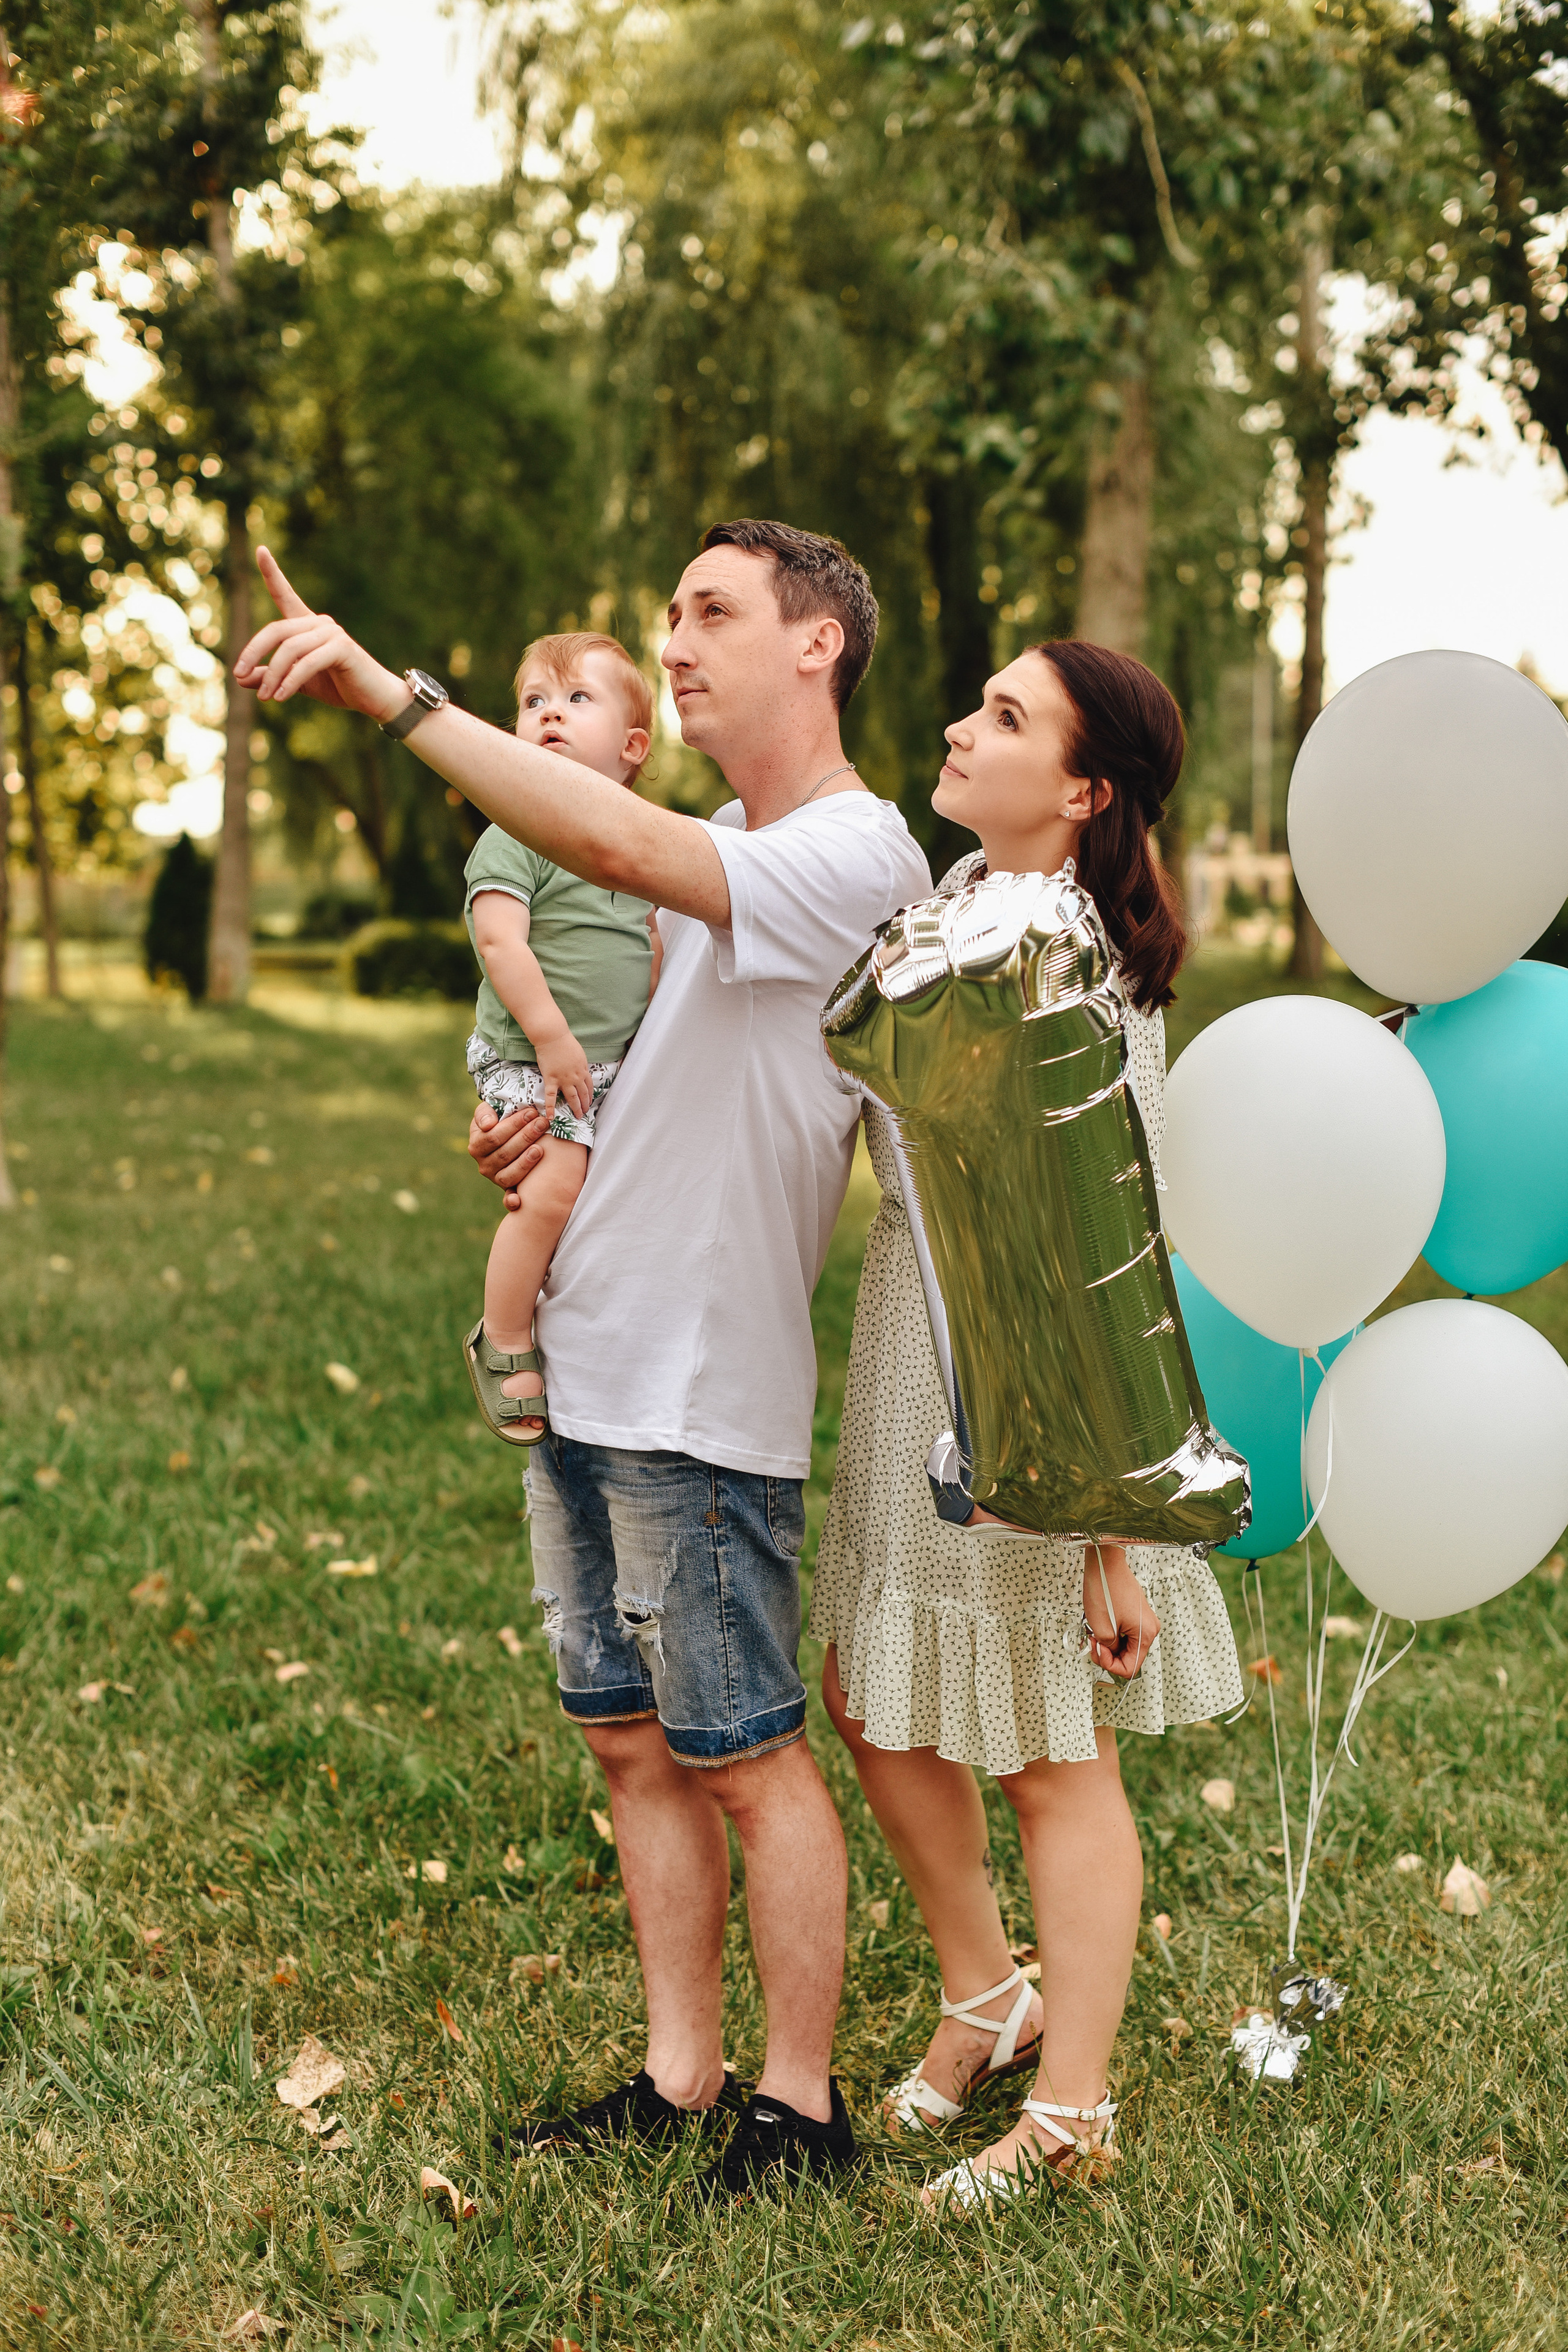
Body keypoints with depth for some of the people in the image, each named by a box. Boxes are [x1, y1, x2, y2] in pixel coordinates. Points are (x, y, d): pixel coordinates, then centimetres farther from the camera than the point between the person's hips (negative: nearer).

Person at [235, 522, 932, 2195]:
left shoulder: (852, 857, -16)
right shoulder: (718, 856, 13)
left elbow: (612, 843, -32)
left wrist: (385, 689, -31)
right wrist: (539, 1126, 8)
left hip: (703, 1389, -9)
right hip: (585, 1363, 9)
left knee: (744, 1758, 1)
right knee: (632, 1741, 14)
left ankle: (799, 2102, 16)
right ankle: (680, 2073, 25)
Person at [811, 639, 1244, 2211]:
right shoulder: (960, 897, 3)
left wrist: (1116, 1531, -21)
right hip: (915, 1370, 9)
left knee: (1053, 1762, 7)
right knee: (875, 1703, 19)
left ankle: (1069, 2110, 26)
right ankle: (987, 2002, 40)